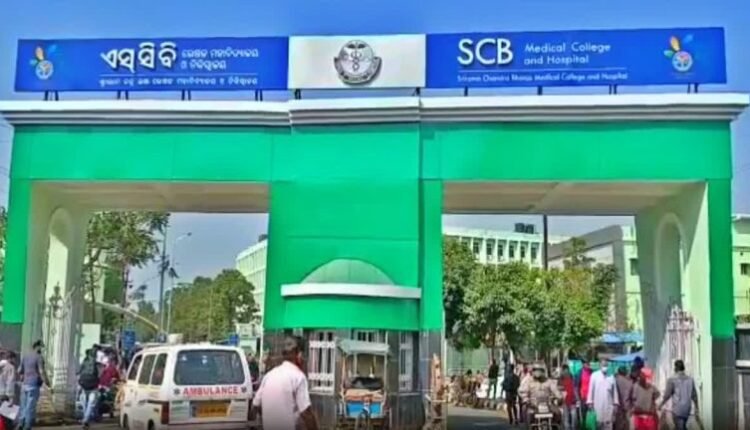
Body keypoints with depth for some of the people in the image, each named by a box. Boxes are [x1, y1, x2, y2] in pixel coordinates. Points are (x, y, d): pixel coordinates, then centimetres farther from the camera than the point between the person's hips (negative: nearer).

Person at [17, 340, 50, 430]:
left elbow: (19, 370, 14)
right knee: (31, 406, -2)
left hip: (25, 384, 7)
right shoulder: (39, 357, -11)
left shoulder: (25, 356, 10)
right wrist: (46, 382, -6)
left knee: (23, 405, 13)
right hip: (34, 385, -7)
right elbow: (42, 372, -18)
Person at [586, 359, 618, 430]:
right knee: (597, 423, 1)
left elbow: (614, 390, 7)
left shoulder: (611, 377, 4)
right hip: (597, 404, -2)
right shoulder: (594, 375, -1)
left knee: (608, 423, 3)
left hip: (608, 404, 2)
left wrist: (615, 403, 6)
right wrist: (590, 402, -4)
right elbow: (591, 389, -1)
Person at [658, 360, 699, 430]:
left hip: (677, 410, -5)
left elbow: (667, 395, -10)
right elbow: (694, 396, 6)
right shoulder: (690, 380, 2)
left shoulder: (672, 380, -12)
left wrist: (661, 405, 5)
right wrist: (696, 409, 16)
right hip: (687, 409, 5)